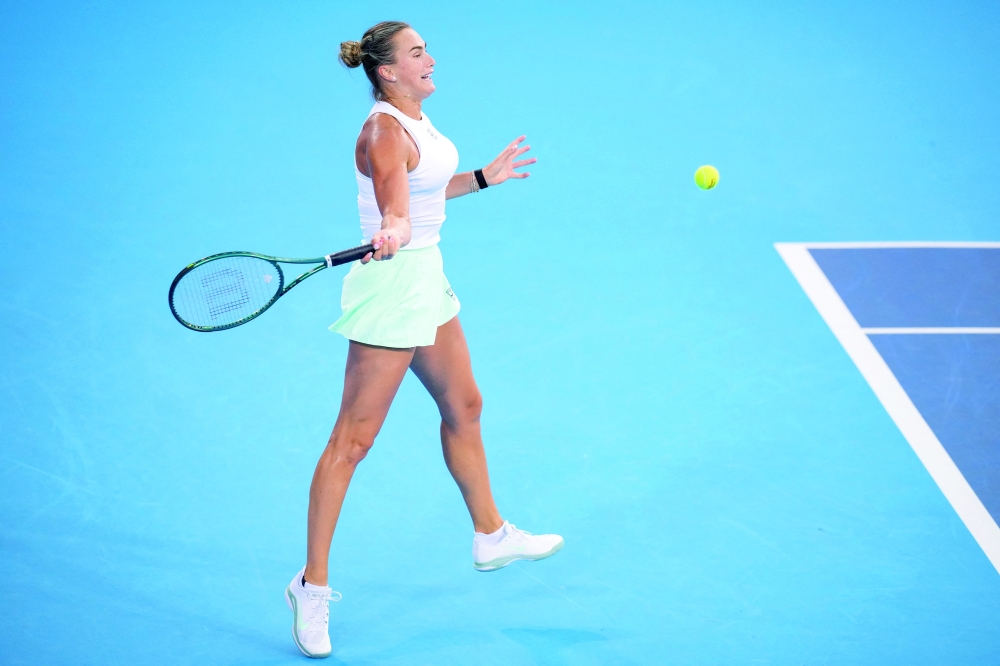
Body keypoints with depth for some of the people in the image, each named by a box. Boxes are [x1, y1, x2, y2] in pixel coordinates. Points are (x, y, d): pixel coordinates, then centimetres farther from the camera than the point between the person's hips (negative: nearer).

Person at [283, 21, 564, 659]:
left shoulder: (416, 116, 8)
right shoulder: (384, 132, -21)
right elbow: (396, 211, -38)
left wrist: (484, 177, 30)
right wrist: (390, 237, -58)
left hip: (427, 279, 10)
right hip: (392, 286, -10)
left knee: (463, 407, 23)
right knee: (353, 440, -5)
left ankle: (491, 535, 43)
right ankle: (312, 586, 1)